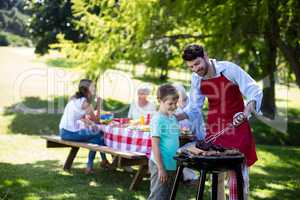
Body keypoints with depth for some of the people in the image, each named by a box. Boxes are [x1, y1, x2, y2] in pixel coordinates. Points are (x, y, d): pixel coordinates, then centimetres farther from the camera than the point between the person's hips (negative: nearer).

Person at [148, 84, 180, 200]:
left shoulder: (173, 118, 10)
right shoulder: (158, 119, -14)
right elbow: (155, 146, -16)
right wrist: (160, 168, -17)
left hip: (172, 165, 8)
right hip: (161, 165, -8)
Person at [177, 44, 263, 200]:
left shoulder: (229, 69, -17)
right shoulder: (196, 79, -2)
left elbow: (255, 92, -17)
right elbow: (193, 108, 6)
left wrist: (247, 111, -34)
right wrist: (173, 117, -9)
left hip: (237, 126, -4)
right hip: (214, 129, 4)